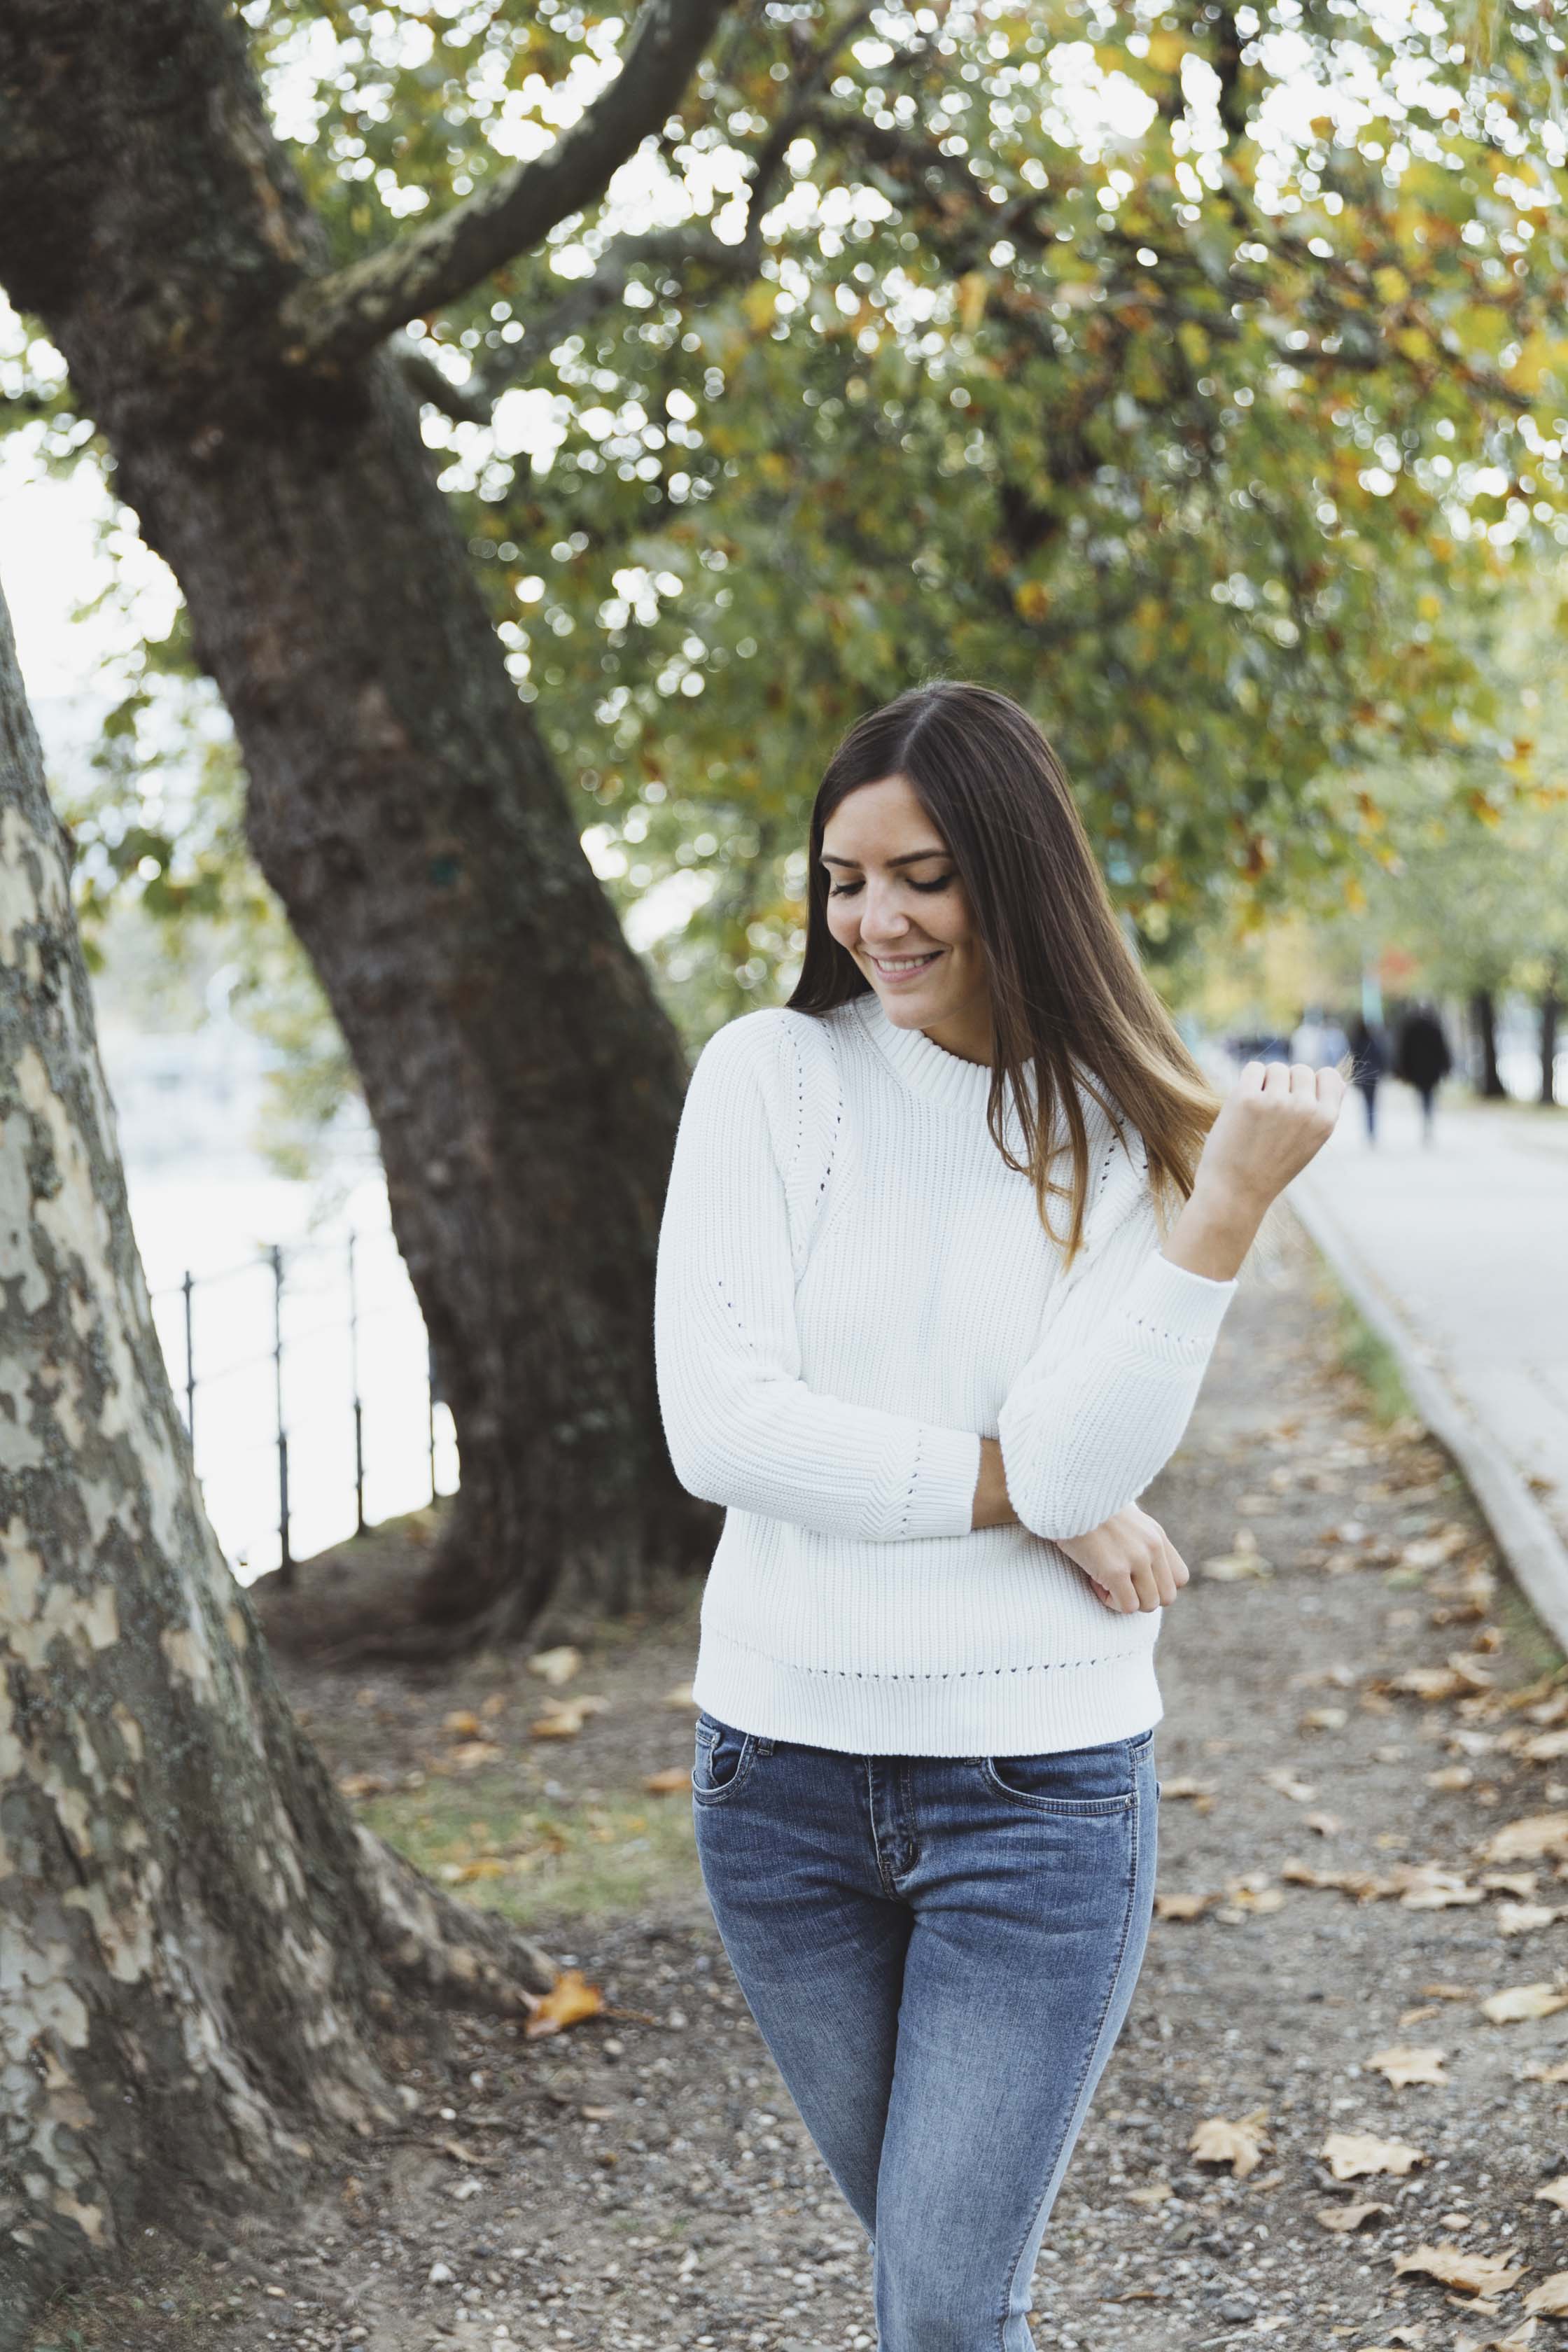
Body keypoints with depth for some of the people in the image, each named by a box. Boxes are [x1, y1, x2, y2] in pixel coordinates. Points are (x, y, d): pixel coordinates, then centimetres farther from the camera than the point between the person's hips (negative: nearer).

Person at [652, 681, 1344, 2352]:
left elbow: (1083, 1458, -15)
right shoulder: (770, 1073, -3)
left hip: (1040, 1786, -1)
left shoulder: (1124, 1136, -2)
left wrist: (1226, 1209, -23)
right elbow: (718, 1427, -13)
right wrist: (1027, 1496, -13)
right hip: (784, 1762, 1)